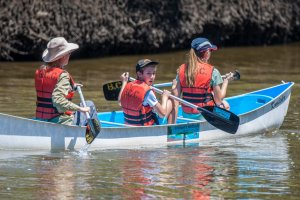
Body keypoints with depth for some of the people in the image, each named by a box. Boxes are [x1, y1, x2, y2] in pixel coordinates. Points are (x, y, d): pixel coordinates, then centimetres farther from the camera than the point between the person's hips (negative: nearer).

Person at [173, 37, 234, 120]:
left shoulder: (182, 69, -3)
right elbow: (218, 100, -10)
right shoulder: (212, 72, -15)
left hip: (186, 115, 5)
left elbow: (176, 95, -4)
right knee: (225, 105, 27)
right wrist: (226, 80, 3)